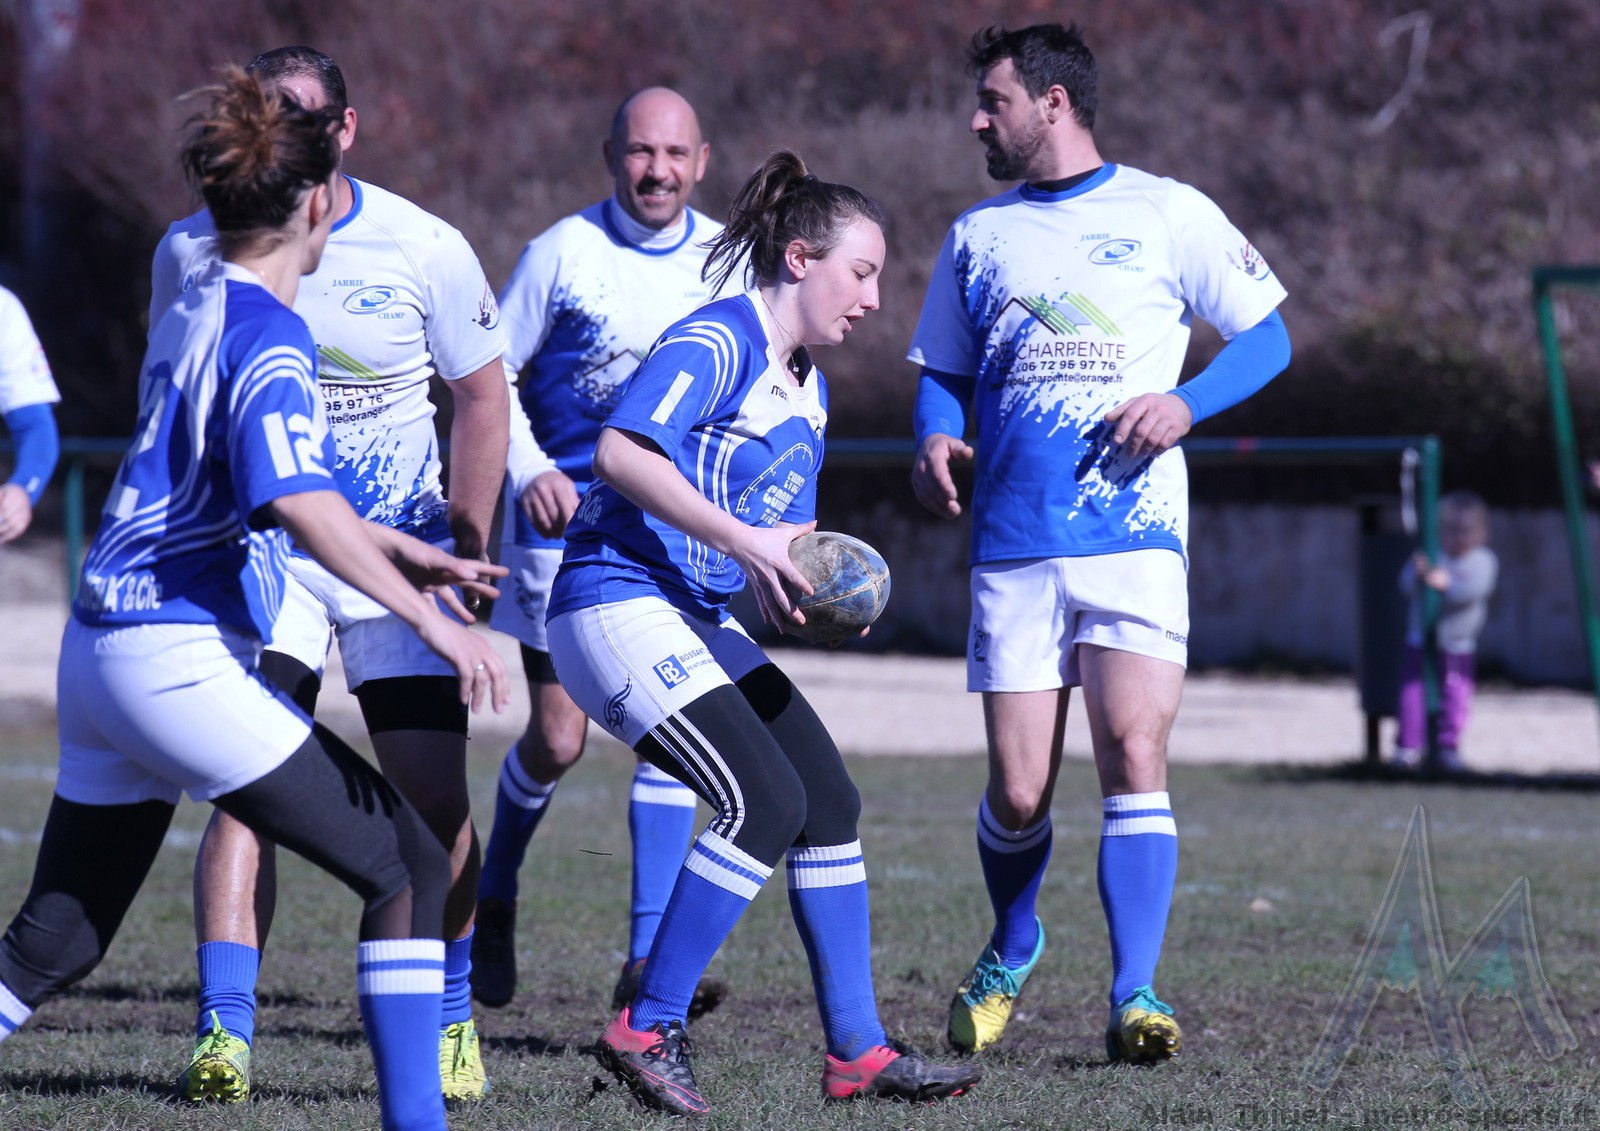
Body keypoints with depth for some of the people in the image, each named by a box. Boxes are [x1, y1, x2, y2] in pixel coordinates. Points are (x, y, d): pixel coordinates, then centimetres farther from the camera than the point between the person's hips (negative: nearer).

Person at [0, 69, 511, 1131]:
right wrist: (430, 620, -31)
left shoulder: (193, 313, 15)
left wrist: (404, 551, 37)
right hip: (179, 658, -9)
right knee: (409, 866, -3)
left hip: (103, 649, 9)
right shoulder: (267, 335, -12)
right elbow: (295, 502, -28)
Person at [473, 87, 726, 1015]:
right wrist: (530, 470, -16)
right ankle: (495, 899, 27)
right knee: (557, 740, -1)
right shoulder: (562, 252, -7)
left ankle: (649, 959, -7)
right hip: (567, 523, -2)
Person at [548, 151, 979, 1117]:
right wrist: (748, 545, -26)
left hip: (701, 622, 10)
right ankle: (647, 1030, -10)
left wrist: (822, 587, 1)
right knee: (766, 802, -19)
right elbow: (622, 453, -26)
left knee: (831, 801, 4)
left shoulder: (808, 389, 18)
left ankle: (857, 1051, 9)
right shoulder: (717, 341, -12)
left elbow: (784, 546, 24)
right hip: (619, 604, -10)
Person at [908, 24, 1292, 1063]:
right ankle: (1012, 950, 27)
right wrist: (937, 440, -1)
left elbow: (1267, 336, 7)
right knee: (1018, 792, -1)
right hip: (1014, 542, 3)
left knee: (1134, 757, -17)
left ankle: (1135, 996, -15)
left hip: (1136, 536, -3)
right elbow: (943, 374, 22)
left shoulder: (1166, 214, 5)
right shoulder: (977, 235, 16)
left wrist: (1185, 404, -11)